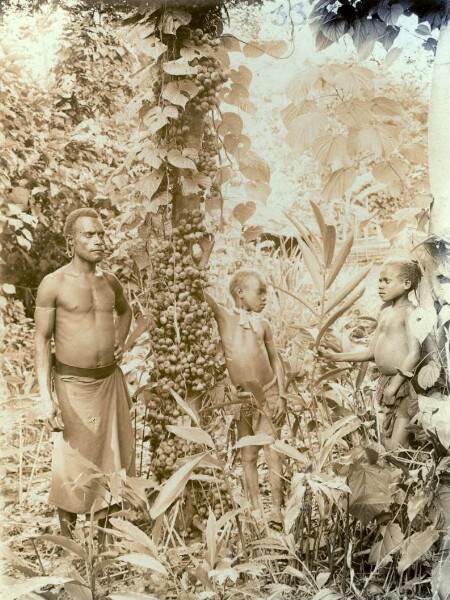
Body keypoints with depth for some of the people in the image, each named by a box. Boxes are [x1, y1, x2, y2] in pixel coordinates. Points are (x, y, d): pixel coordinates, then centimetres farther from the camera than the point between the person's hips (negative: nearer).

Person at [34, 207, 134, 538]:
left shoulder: (110, 281, 4)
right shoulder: (54, 284, -11)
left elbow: (125, 311, 26)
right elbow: (42, 340, -10)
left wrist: (120, 342, 8)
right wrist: (46, 396, -16)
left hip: (111, 379, 5)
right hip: (73, 383, -5)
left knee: (114, 453, 15)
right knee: (73, 461, 4)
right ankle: (68, 540, 22)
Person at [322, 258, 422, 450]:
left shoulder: (409, 311, -12)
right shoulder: (385, 311, 14)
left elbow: (415, 353, -22)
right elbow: (371, 351, 19)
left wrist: (395, 383, -26)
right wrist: (337, 357, 13)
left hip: (405, 384, -9)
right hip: (386, 382, 9)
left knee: (396, 446, -10)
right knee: (387, 442, 14)